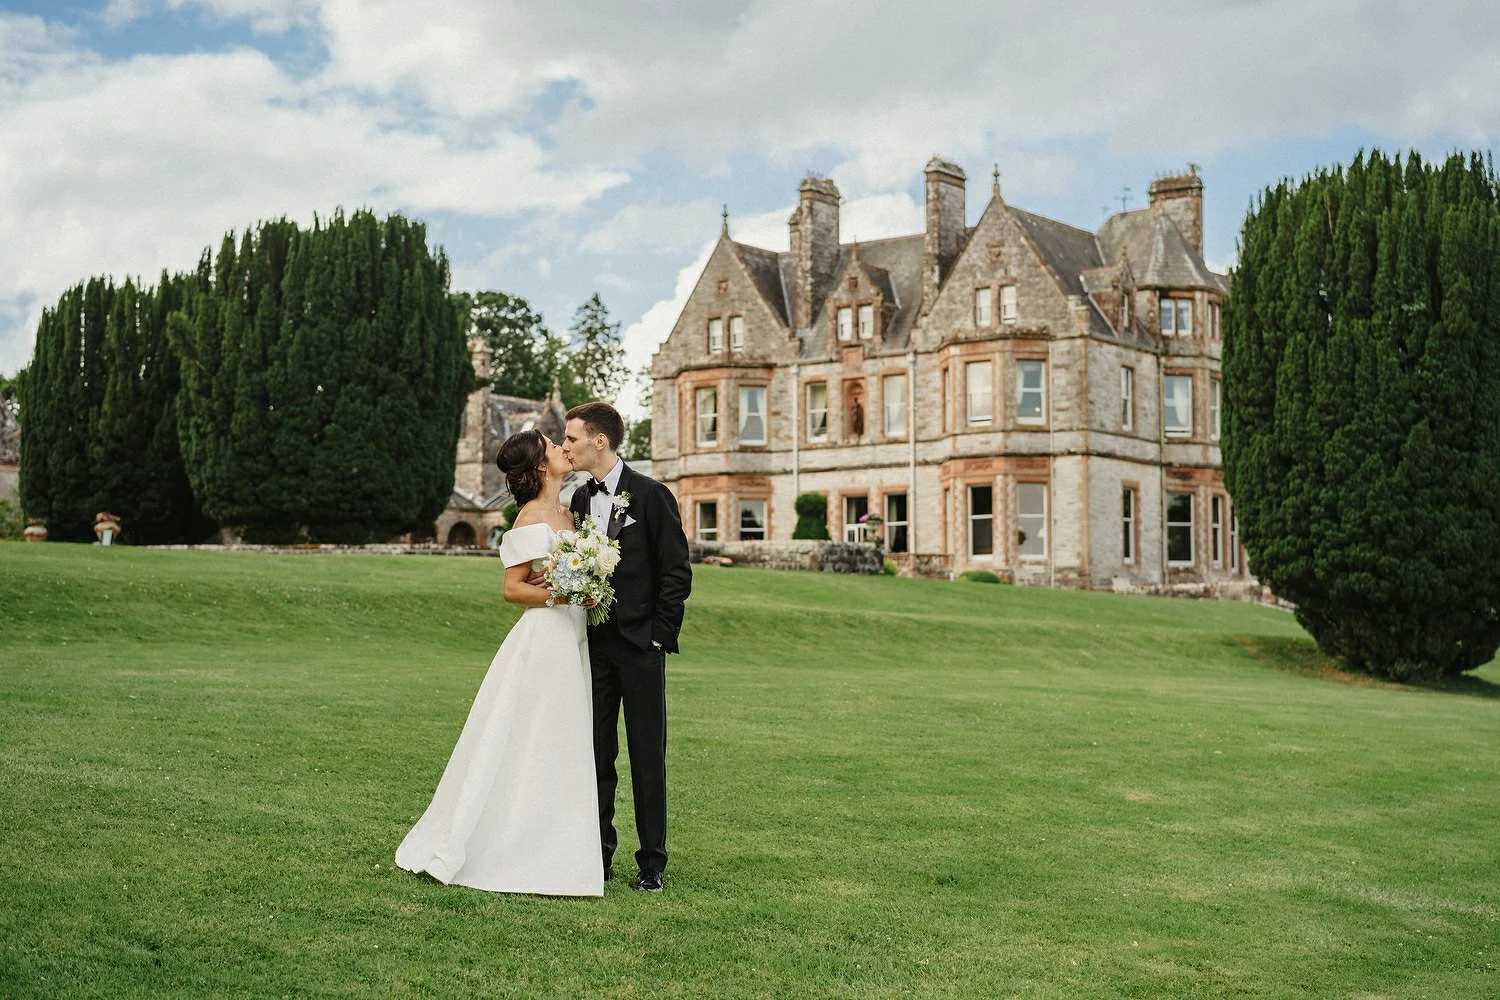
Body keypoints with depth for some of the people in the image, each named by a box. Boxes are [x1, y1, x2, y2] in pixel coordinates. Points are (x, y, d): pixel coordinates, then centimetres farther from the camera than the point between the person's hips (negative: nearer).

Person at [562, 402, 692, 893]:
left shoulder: (651, 495, -6)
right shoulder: (579, 499, 10)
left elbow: (676, 572, -7)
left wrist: (660, 633, -10)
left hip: (639, 645, -5)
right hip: (593, 645, 5)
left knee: (647, 758, 1)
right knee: (595, 755, 8)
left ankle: (652, 862, 10)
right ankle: (598, 856, 17)